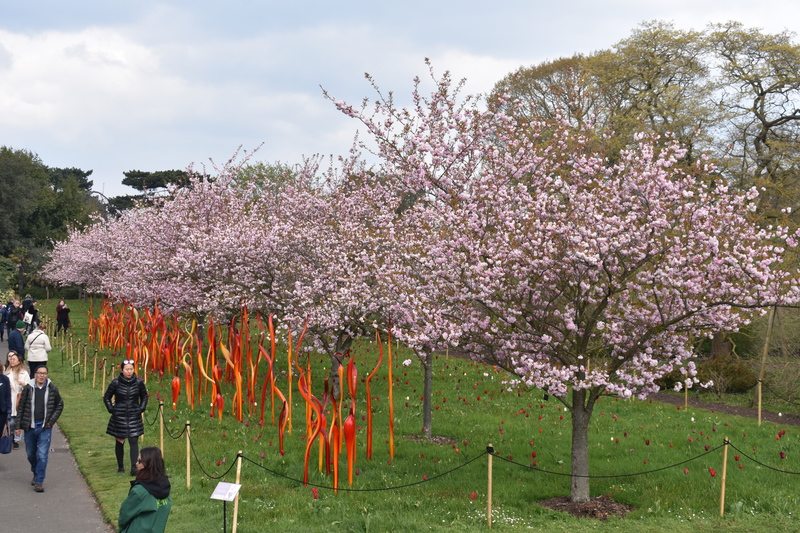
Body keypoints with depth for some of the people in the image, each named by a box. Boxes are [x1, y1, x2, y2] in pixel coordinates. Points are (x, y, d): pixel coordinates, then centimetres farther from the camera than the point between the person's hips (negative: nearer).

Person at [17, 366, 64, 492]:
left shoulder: (52, 388, -2)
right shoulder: (28, 388, -2)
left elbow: (60, 404, 9)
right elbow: (21, 406, 5)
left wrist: (51, 420, 1)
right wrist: (18, 424, 2)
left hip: (45, 427, -2)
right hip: (30, 427, 2)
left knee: (42, 455, -9)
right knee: (31, 454, 15)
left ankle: (39, 482, -5)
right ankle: (36, 473, 39)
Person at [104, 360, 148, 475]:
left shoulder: (138, 382, -2)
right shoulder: (116, 382, -6)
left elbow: (144, 396, 13)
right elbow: (107, 397, 7)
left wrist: (141, 408, 3)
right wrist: (111, 409, -2)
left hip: (134, 417, 0)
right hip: (119, 417, 0)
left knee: (134, 441, -9)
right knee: (120, 442, 10)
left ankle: (134, 467, -11)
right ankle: (120, 467, 23)